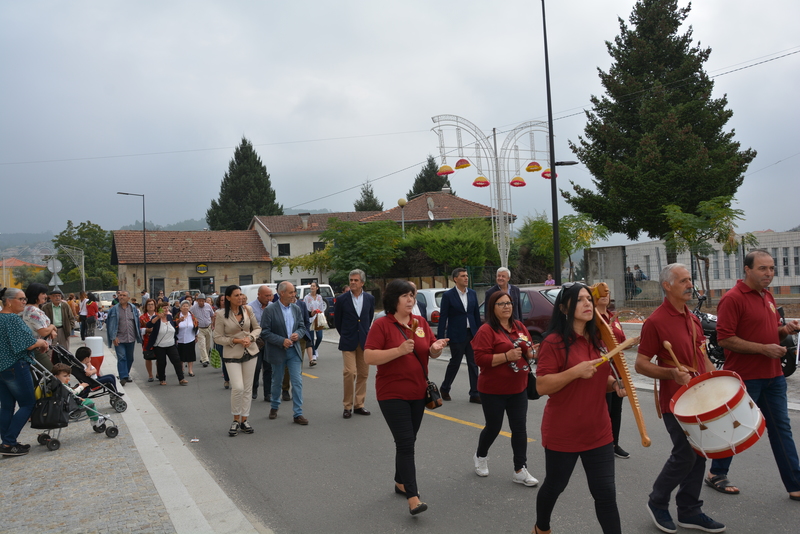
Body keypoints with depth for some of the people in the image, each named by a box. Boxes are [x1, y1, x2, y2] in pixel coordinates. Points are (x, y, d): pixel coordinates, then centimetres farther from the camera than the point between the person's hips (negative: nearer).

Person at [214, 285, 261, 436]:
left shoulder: (248, 309, 0)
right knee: (237, 388, -13)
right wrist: (236, 341, -16)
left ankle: (244, 419, 21)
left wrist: (250, 338, -11)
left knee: (248, 388, 8)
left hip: (250, 352, 4)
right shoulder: (221, 314, -9)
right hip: (232, 354, -4)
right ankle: (236, 420, 9)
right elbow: (217, 338, -6)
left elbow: (257, 328, 9)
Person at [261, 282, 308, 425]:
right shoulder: (270, 311, -13)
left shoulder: (296, 308, 3)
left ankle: (298, 414, 5)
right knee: (277, 381, 14)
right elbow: (265, 332, -14)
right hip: (278, 352, -3)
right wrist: (282, 341, -20)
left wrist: (298, 334, -12)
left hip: (294, 350, 4)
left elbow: (302, 326, 10)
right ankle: (274, 407, 38)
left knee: (297, 382, -2)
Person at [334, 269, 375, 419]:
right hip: (348, 342, -3)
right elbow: (337, 320, 8)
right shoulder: (342, 299, -4)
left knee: (363, 374, 7)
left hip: (364, 341, 3)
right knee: (350, 372, -11)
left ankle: (359, 405, 20)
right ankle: (347, 406, 3)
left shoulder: (370, 299, 3)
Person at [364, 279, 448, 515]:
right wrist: (399, 350, -26)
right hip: (392, 394, -6)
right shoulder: (381, 324, -11)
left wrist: (435, 349, -13)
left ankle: (400, 482, 35)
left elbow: (431, 353, 11)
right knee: (405, 443, -9)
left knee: (408, 441, 17)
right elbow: (369, 357, -17)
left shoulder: (421, 322, 5)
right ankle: (413, 498, -6)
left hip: (418, 392, 6)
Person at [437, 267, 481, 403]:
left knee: (473, 364, 4)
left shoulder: (472, 294, 6)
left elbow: (476, 314, 11)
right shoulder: (448, 295, -8)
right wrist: (440, 338, -12)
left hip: (471, 334, 4)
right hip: (456, 335, -4)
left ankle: (474, 394, 11)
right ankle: (444, 388, 29)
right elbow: (443, 317, -8)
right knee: (455, 363, 7)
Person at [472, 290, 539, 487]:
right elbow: (480, 358, -20)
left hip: (518, 388, 5)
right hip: (493, 390, -5)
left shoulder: (519, 327, 6)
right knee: (493, 427, 10)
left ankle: (520, 470, 15)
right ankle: (480, 457, 38)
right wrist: (507, 356, -26)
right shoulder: (486, 330, -14)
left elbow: (528, 350, 18)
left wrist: (529, 353, -6)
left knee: (520, 428, 5)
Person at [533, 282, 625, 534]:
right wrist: (576, 371, -29)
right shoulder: (554, 342, -16)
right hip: (562, 433, -5)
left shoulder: (598, 339, 5)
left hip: (598, 431, 5)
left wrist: (614, 383, -1)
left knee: (606, 492, 4)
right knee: (554, 485, 16)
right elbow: (542, 386, -20)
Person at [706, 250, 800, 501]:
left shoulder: (768, 297, 11)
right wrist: (763, 349, -22)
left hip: (773, 376, 8)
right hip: (745, 377, -8)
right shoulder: (733, 299, -16)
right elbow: (725, 339, -20)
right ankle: (717, 474, 24)